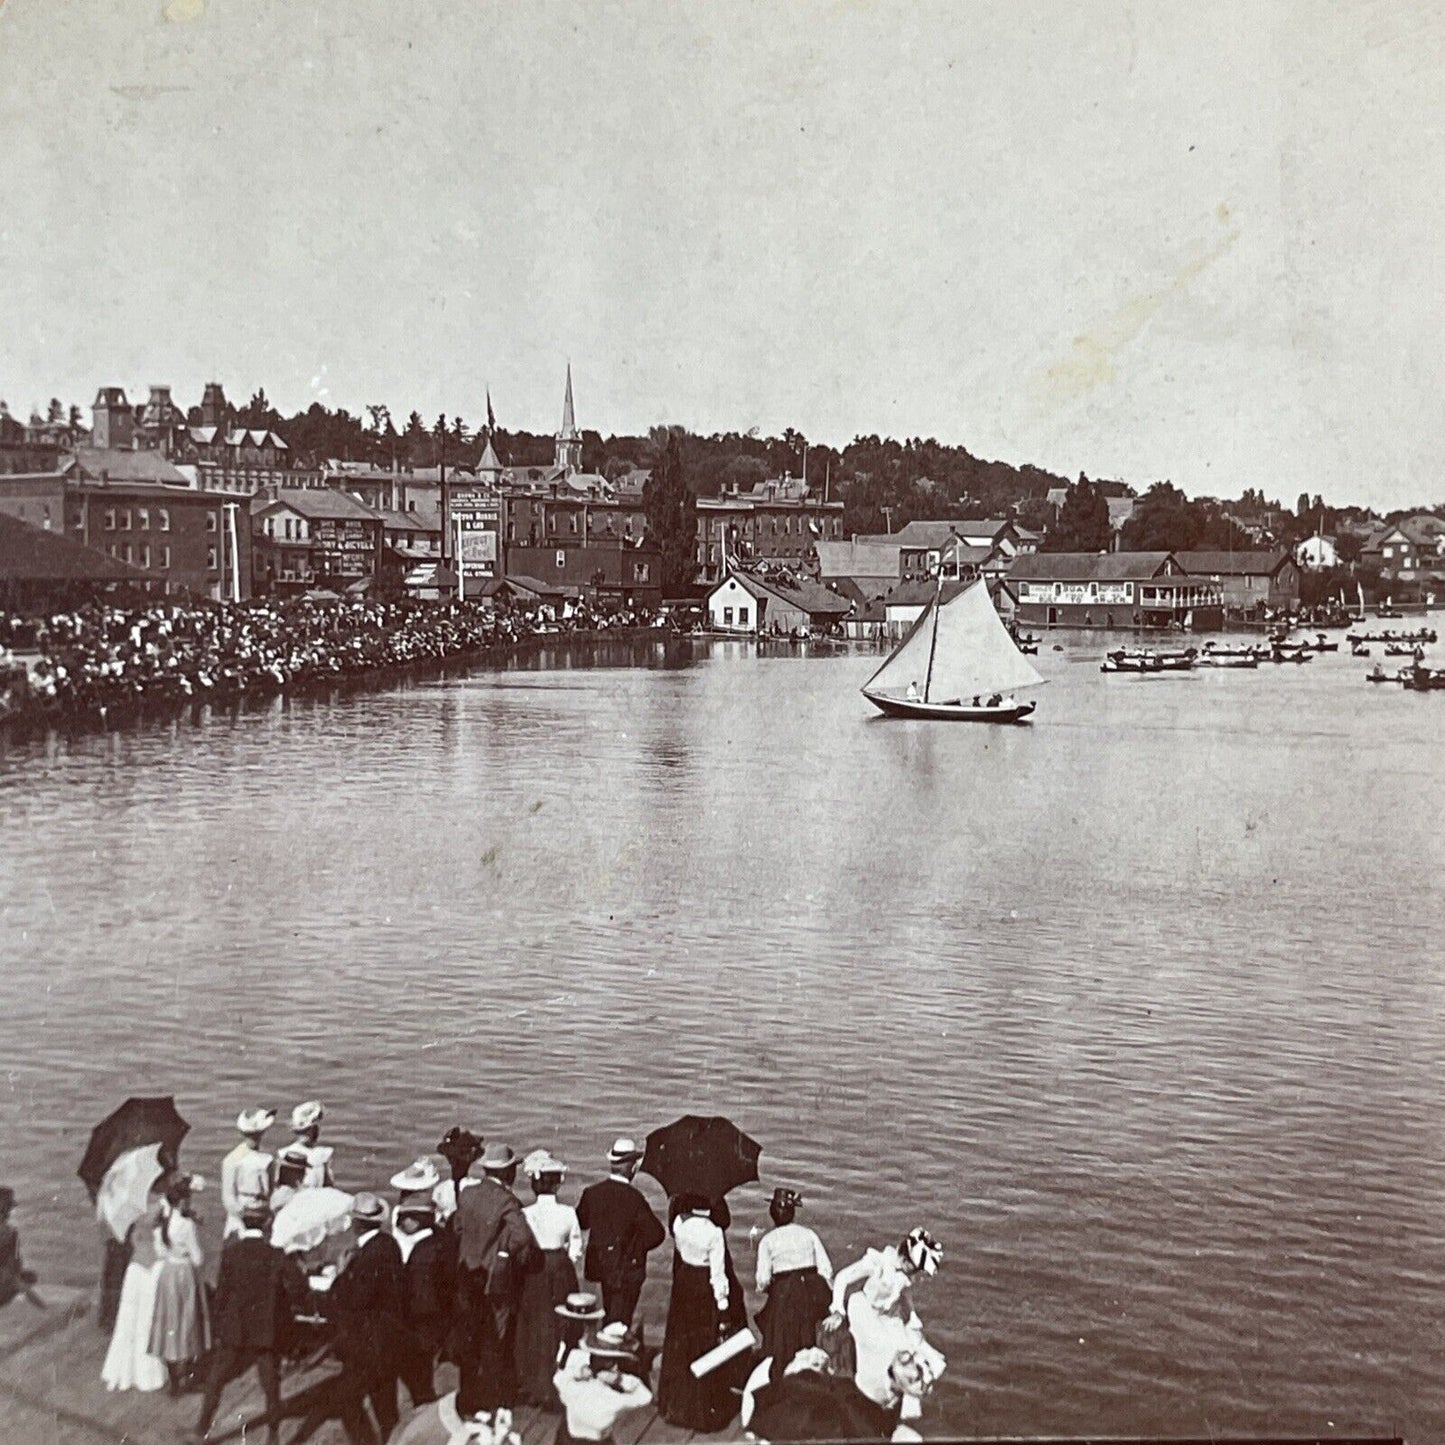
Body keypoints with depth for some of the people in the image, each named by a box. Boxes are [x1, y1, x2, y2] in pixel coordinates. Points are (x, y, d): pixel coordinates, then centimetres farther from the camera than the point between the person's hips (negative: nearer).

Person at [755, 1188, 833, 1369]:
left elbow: (763, 1280, -7)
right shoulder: (808, 1234, 4)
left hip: (785, 1293, -3)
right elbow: (826, 1269, 1)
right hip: (813, 1291, 3)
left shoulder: (767, 1241, -3)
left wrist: (764, 1287, 15)